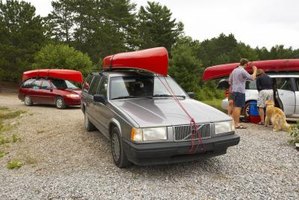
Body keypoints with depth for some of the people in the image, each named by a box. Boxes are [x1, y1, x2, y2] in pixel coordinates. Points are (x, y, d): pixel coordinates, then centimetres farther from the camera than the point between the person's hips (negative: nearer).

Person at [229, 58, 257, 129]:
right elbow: (252, 78, -13)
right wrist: (255, 70, 1)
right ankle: (237, 124, -9)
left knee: (235, 107, 15)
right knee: (238, 107, -9)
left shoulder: (234, 70, 13)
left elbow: (230, 80, 19)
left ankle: (234, 122, 22)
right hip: (240, 91, -9)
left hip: (234, 90, 9)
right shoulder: (243, 71, -13)